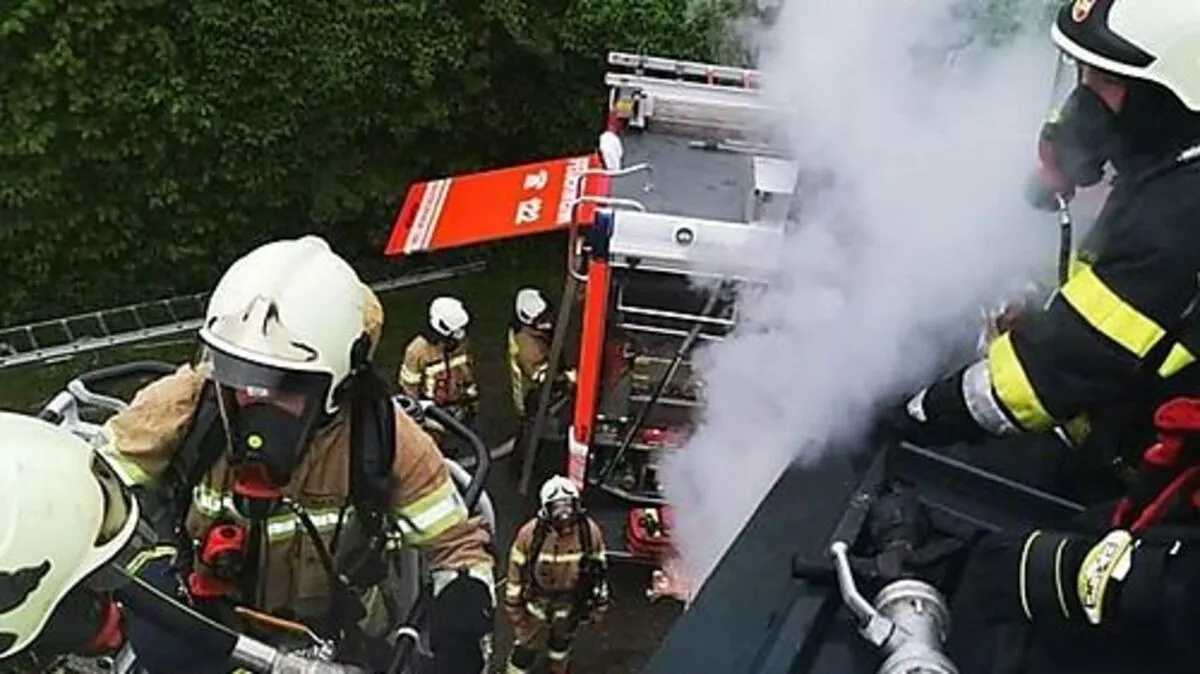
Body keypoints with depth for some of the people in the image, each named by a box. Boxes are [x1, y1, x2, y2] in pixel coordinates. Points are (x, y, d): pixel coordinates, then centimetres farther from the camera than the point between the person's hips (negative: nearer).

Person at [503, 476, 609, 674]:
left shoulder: (590, 532, -23)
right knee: (525, 643, 13)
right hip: (537, 598, -3)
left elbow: (598, 569, -8)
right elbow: (516, 571, -16)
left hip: (571, 600, 3)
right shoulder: (529, 534, -29)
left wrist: (599, 603, 1)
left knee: (562, 638, 30)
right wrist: (513, 605, -9)